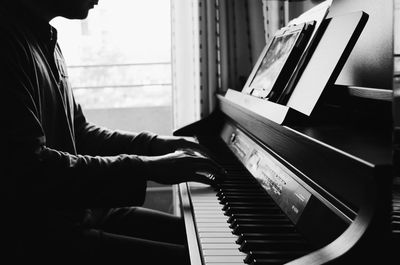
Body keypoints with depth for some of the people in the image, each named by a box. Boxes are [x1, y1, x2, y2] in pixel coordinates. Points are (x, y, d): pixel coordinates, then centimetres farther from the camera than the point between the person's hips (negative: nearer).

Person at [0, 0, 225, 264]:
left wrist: (157, 145, 9)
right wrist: (148, 167, -23)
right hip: (31, 233, -10)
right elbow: (29, 169, -28)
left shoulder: (44, 38, 13)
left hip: (73, 212, 10)